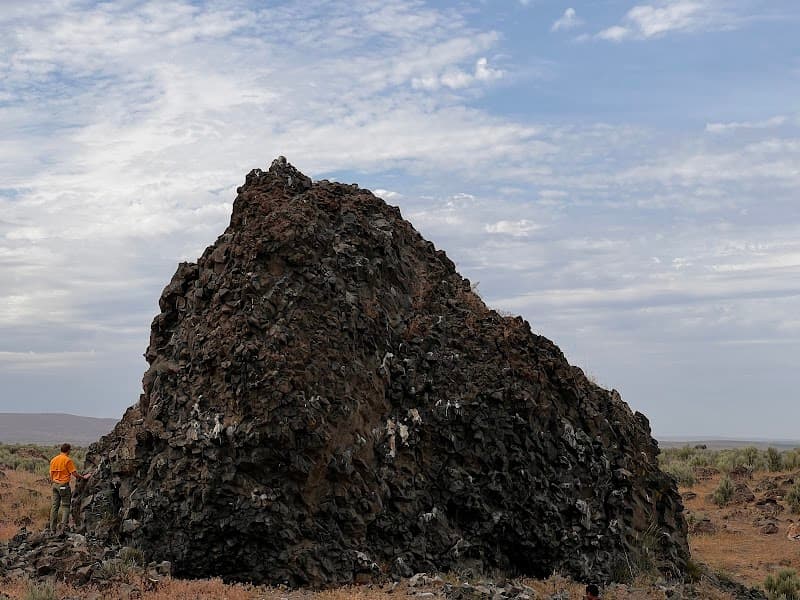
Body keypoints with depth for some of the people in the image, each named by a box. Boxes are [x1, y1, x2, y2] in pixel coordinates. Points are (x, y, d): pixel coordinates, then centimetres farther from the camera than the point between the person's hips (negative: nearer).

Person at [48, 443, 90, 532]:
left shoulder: (53, 460, 10)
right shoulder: (67, 460, -10)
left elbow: (51, 475, 14)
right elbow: (74, 473, -11)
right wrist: (83, 477, 2)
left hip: (55, 485, 7)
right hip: (64, 485, -7)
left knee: (54, 506, 8)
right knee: (66, 506, 0)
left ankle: (52, 528, 9)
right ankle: (64, 527, -7)